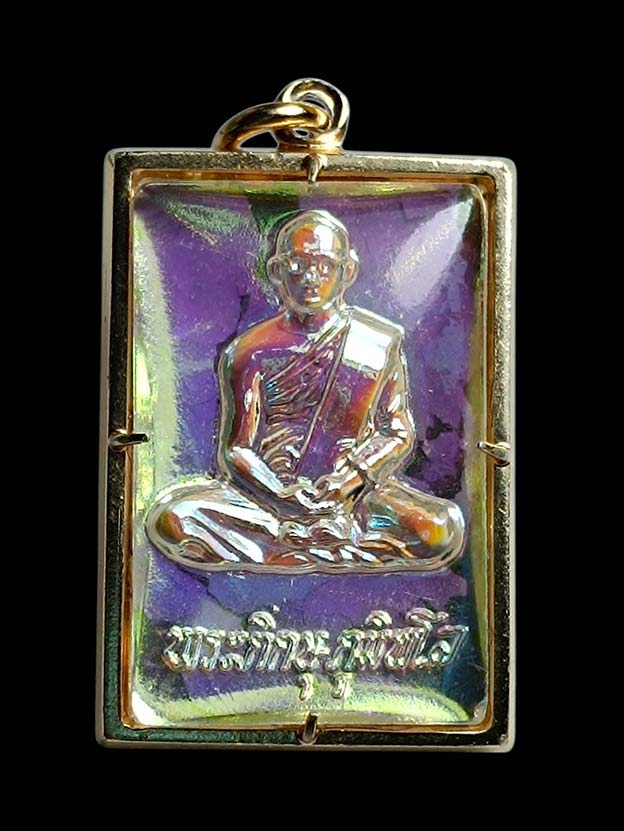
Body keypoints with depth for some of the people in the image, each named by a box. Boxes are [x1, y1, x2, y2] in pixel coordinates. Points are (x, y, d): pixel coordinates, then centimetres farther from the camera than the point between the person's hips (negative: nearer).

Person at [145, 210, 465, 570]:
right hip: (268, 495, 0)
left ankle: (279, 554, -16)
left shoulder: (381, 342, 5)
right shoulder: (250, 353, 2)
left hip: (355, 492, 0)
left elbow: (398, 433, 5)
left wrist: (353, 477, -13)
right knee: (171, 519, -26)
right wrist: (283, 495, -18)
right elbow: (236, 450, 0)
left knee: (443, 530, -28)